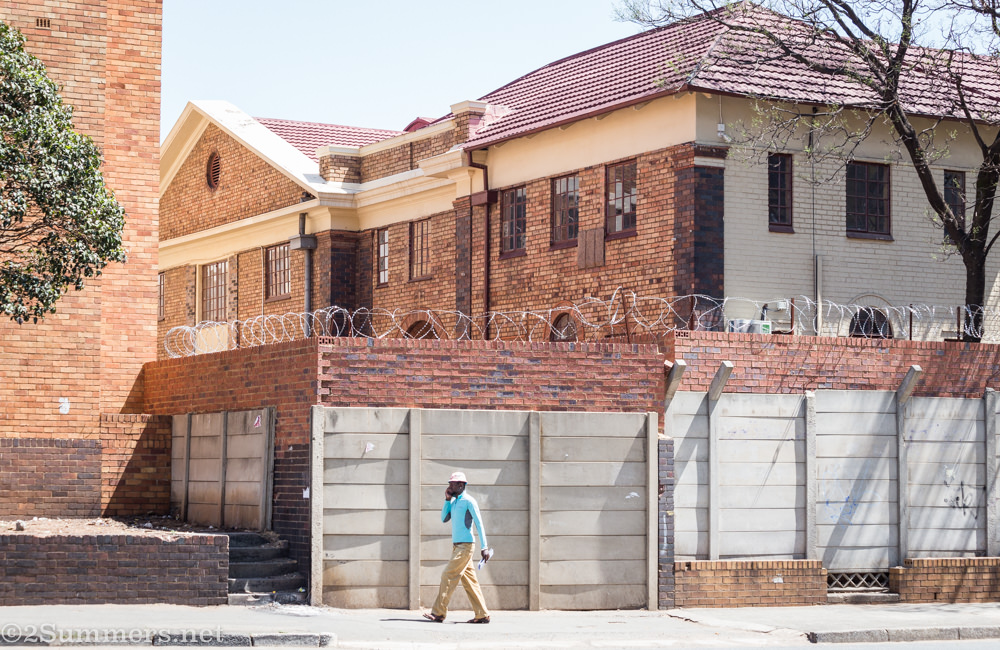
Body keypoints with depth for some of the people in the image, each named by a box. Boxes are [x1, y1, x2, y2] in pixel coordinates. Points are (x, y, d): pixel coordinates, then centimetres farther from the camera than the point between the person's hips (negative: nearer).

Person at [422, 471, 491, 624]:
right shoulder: (454, 501, 16)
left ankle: (438, 613, -10)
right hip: (456, 545, 9)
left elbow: (479, 524, -12)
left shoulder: (469, 501, -10)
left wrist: (484, 547, -17)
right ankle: (482, 615, 8)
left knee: (448, 577, -11)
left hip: (465, 546, -9)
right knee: (469, 581, 7)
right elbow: (444, 518, 13)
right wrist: (447, 499, 5)